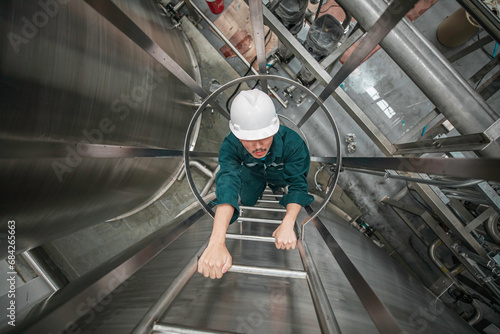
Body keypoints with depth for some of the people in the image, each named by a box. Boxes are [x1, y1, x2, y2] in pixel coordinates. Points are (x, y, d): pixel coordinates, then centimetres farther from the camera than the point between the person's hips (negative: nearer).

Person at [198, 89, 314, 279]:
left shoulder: (292, 142, -45)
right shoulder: (230, 146, -43)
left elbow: (298, 184, -40)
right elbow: (227, 184, -56)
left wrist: (287, 224, -59)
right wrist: (217, 243, -70)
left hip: (281, 173, -1)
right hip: (253, 173, 1)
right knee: (247, 202, 14)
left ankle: (277, 187, 39)